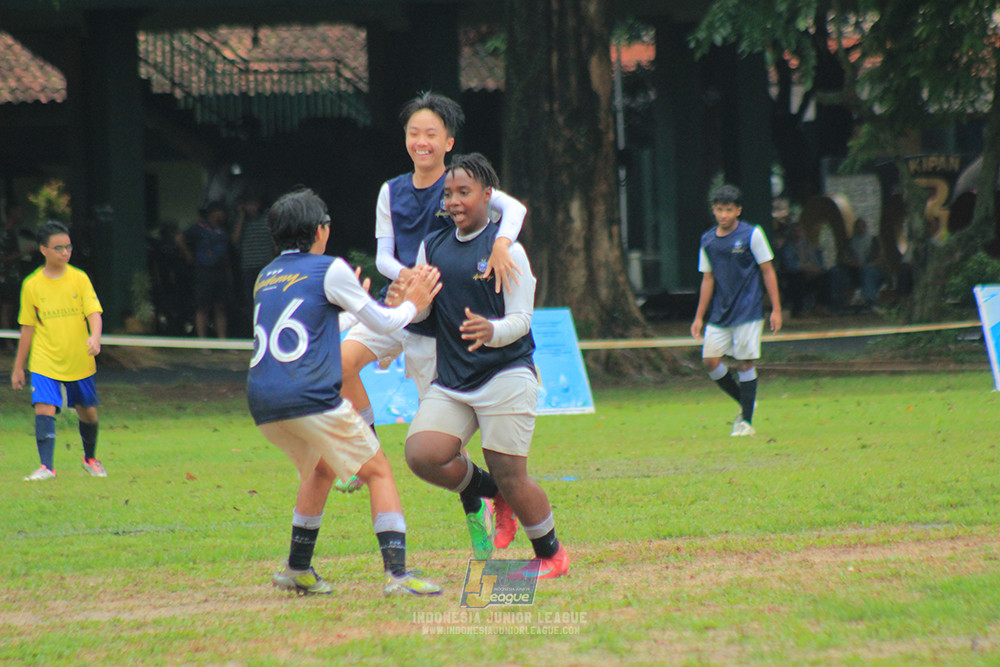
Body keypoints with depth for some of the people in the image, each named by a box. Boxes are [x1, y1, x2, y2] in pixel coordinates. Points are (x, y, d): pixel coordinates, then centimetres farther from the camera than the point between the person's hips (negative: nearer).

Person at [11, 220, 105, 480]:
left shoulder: (79, 278, -1)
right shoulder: (32, 285, 0)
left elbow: (94, 312, -8)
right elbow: (28, 328, 8)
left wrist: (95, 336, -30)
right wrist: (18, 367, 10)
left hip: (80, 361, 1)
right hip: (45, 361, -1)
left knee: (88, 412, 13)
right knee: (44, 409, -19)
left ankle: (90, 458, 37)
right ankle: (46, 467, -24)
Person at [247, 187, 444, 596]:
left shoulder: (265, 278, 20)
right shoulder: (329, 270, 2)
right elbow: (383, 323, 8)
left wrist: (352, 304, 48)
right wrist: (412, 305, 27)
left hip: (262, 402, 6)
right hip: (310, 395, -6)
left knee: (320, 470, 29)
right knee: (378, 472, 3)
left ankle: (298, 569, 29)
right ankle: (397, 572, -12)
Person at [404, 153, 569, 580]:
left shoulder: (506, 249, -4)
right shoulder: (432, 248, 13)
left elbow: (521, 319, -8)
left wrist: (490, 331, -29)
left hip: (505, 376, -5)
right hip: (451, 382, 5)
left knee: (511, 477, -7)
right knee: (421, 454, -17)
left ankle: (550, 555, 18)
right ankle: (493, 494, 12)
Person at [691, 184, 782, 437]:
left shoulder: (752, 235, -5)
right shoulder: (708, 240, 8)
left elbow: (767, 271, -2)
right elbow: (708, 279, 14)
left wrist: (776, 309, -6)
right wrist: (699, 316, 13)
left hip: (748, 312, -5)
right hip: (719, 315, 5)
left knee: (745, 362, -5)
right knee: (710, 361, -4)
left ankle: (746, 421, 4)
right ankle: (744, 402, 17)